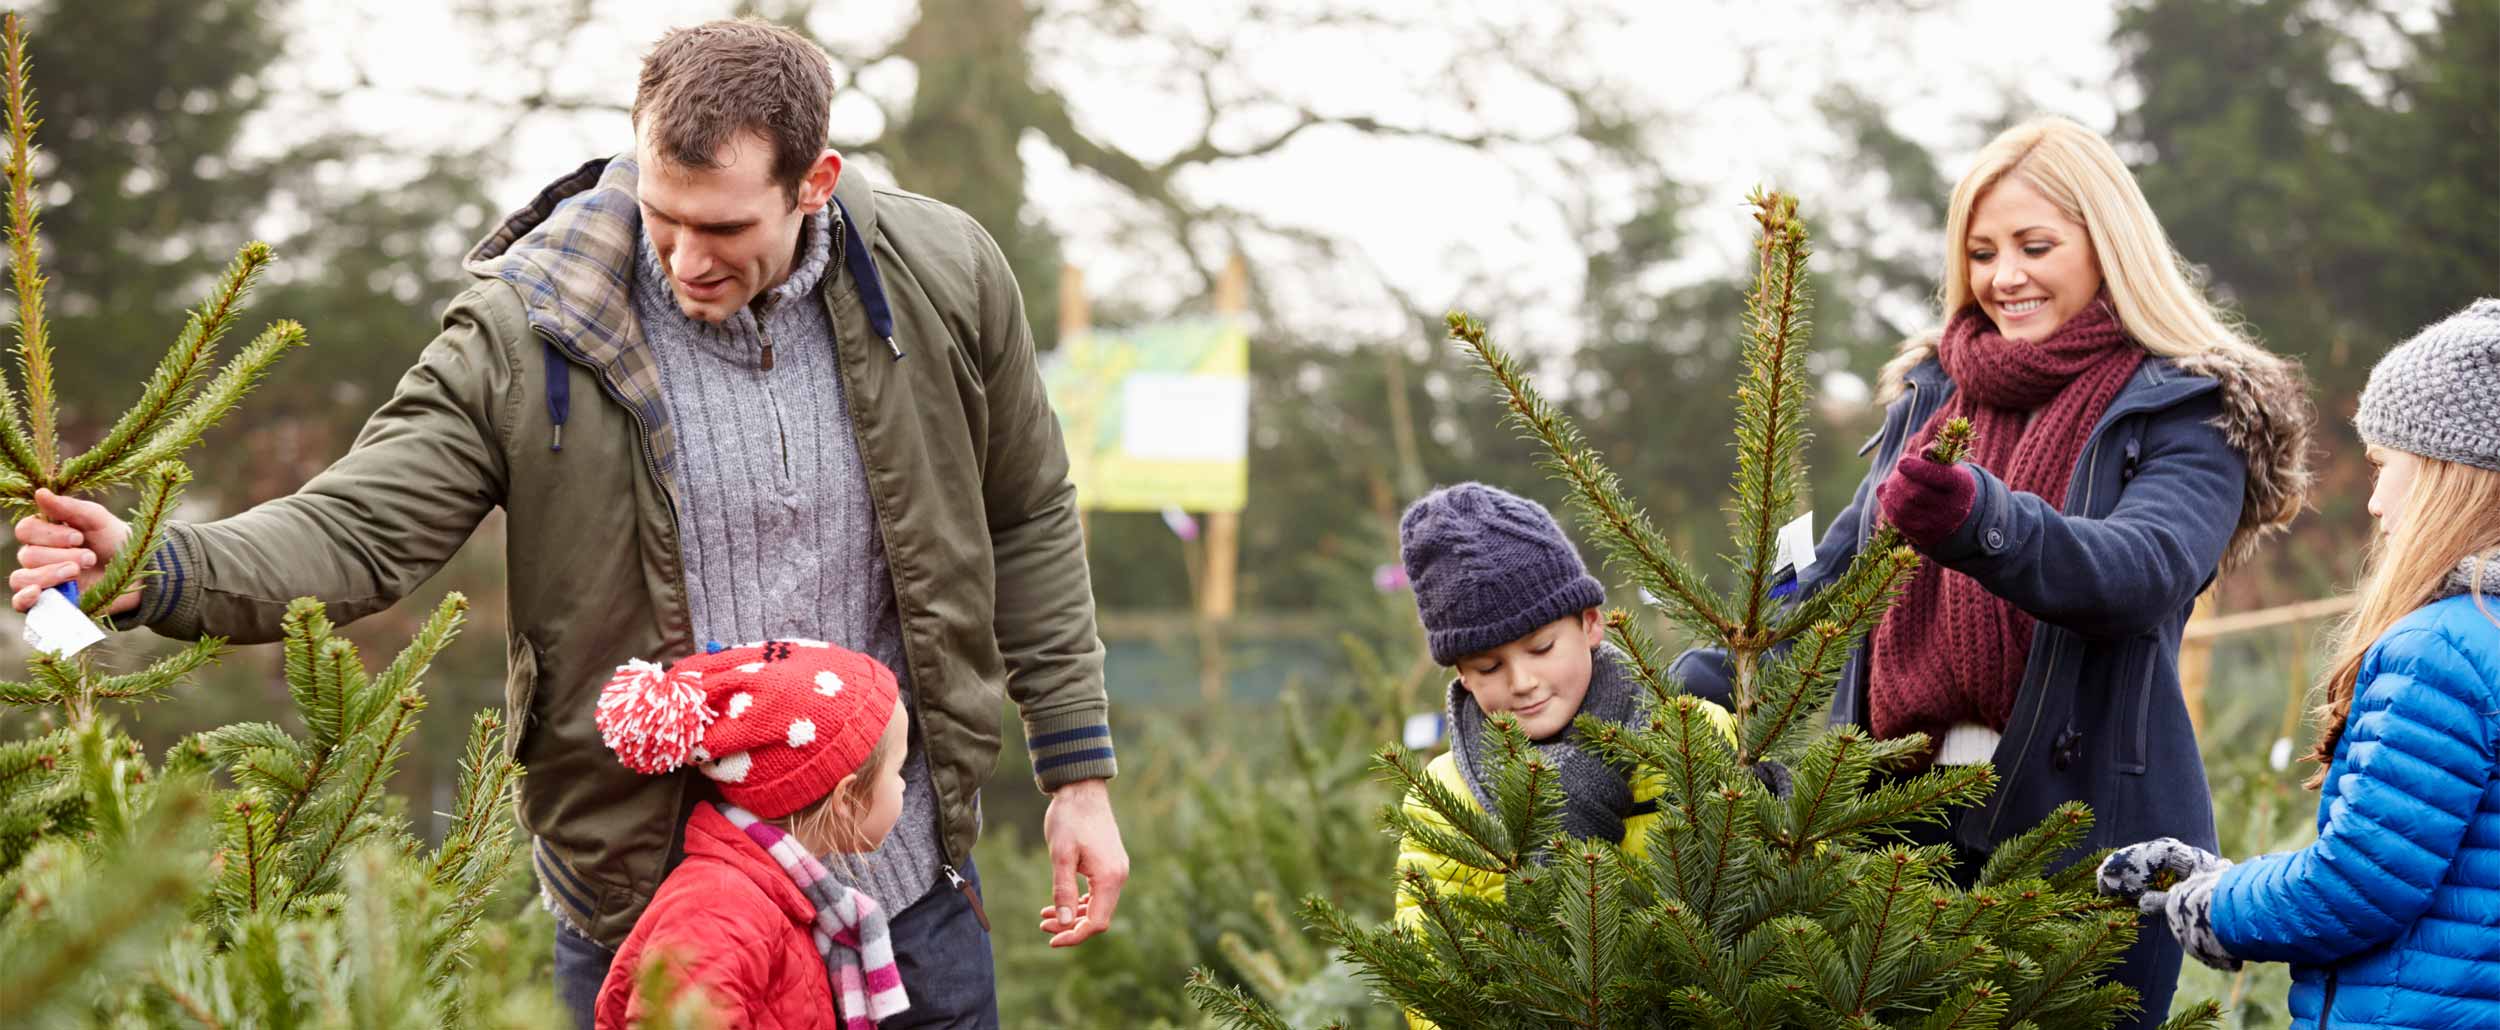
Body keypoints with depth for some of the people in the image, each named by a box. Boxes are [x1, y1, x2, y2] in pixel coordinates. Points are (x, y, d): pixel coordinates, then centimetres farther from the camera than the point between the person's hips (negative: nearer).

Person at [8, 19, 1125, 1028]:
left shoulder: (942, 279, -7)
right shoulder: (526, 329, -13)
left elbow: (1025, 522, 5)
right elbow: (356, 530, -15)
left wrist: (1078, 772, 5)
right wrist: (157, 571, -34)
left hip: (904, 887, 2)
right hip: (643, 897, -1)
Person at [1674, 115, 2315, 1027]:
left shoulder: (2185, 412, -4)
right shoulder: (1932, 391, 15)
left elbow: (2146, 568, -23)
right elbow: (1836, 568, 19)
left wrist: (1980, 520, -40)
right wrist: (1701, 688, 6)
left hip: (2085, 834, -5)